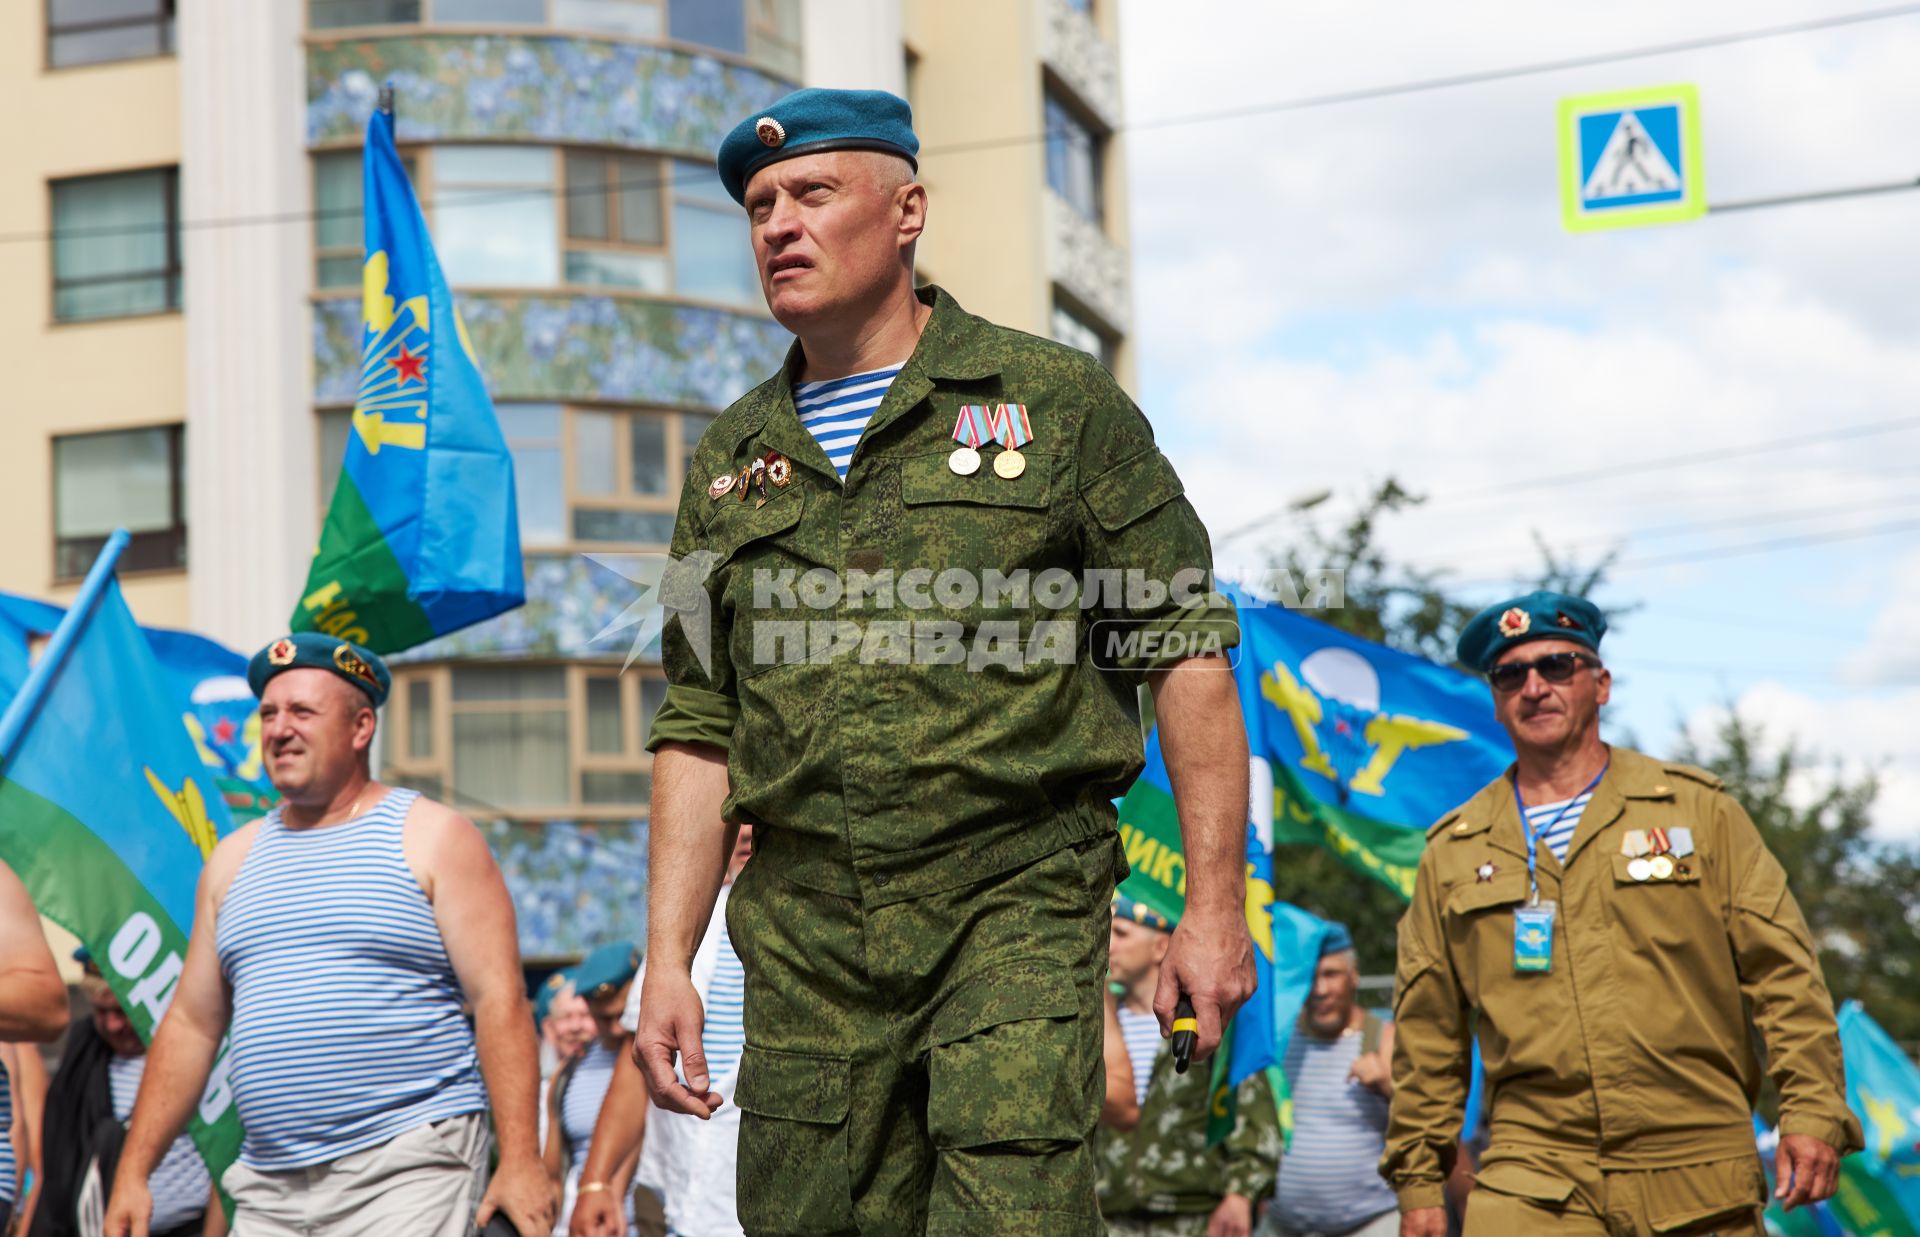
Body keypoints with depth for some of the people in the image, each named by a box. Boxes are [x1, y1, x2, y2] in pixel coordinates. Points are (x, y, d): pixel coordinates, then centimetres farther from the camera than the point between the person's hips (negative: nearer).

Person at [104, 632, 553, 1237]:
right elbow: (190, 1025, 17)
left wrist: (521, 1161, -16)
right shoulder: (235, 859, 16)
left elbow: (500, 1001, -7)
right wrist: (133, 1171, 10)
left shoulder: (434, 839, 1)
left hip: (410, 1170, -5)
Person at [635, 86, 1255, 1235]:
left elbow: (1185, 647, 2)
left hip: (1015, 901, -4)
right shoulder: (734, 457, 16)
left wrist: (1216, 905, -4)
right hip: (807, 928, 4)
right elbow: (701, 731, 16)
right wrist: (668, 960, 7)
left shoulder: (1055, 398, 4)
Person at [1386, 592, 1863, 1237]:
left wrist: (1814, 1110, -4)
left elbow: (1783, 971, 5)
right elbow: (1426, 1035, 16)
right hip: (1532, 1178, 0)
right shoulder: (1454, 851, 12)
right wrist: (1417, 1178, 12)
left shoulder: (1695, 809, 8)